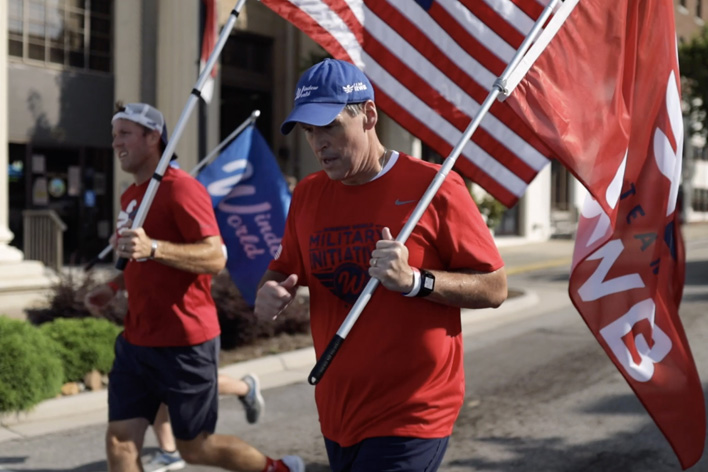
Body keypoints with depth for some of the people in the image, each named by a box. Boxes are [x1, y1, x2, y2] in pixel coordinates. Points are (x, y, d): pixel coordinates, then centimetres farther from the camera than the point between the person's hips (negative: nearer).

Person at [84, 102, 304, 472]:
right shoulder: (131, 195, 13)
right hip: (136, 341, 8)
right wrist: (114, 287, 11)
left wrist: (152, 248, -35)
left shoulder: (181, 189, -14)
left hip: (184, 343, -8)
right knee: (120, 442, 1)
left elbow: (215, 257, -23)